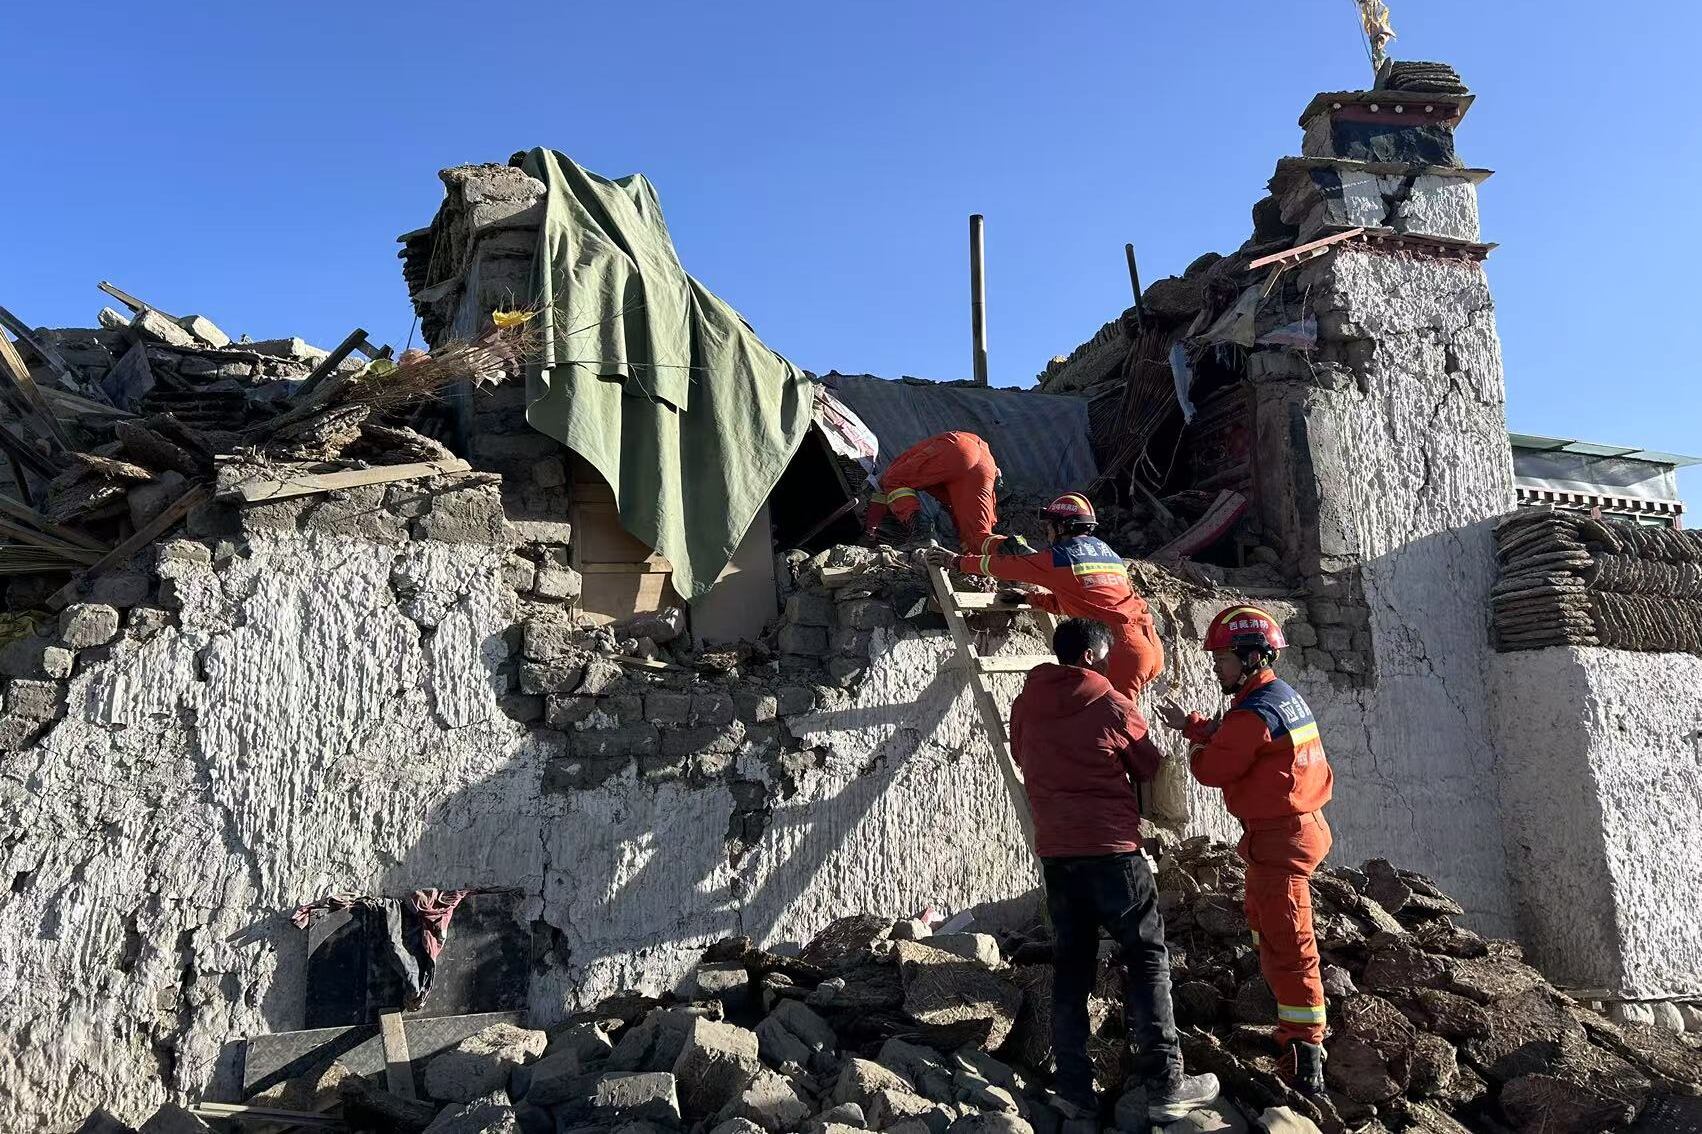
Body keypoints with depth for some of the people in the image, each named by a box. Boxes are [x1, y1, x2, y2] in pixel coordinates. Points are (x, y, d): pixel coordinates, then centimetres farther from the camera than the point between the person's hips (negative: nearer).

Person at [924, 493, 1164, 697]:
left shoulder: (1059, 556, -1)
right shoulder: (1105, 551, 22)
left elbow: (1005, 566, 8)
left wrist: (957, 561, 19)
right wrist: (1027, 598, 35)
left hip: (1122, 648, -8)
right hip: (1151, 644, 8)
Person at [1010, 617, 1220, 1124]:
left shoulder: (1024, 706, 4)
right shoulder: (1113, 707, -8)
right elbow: (1152, 769, 5)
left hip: (1054, 852, 5)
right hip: (1111, 849, -4)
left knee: (1070, 966, 11)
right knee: (1148, 958, 6)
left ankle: (1073, 1088, 11)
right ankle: (1165, 1086, 5)